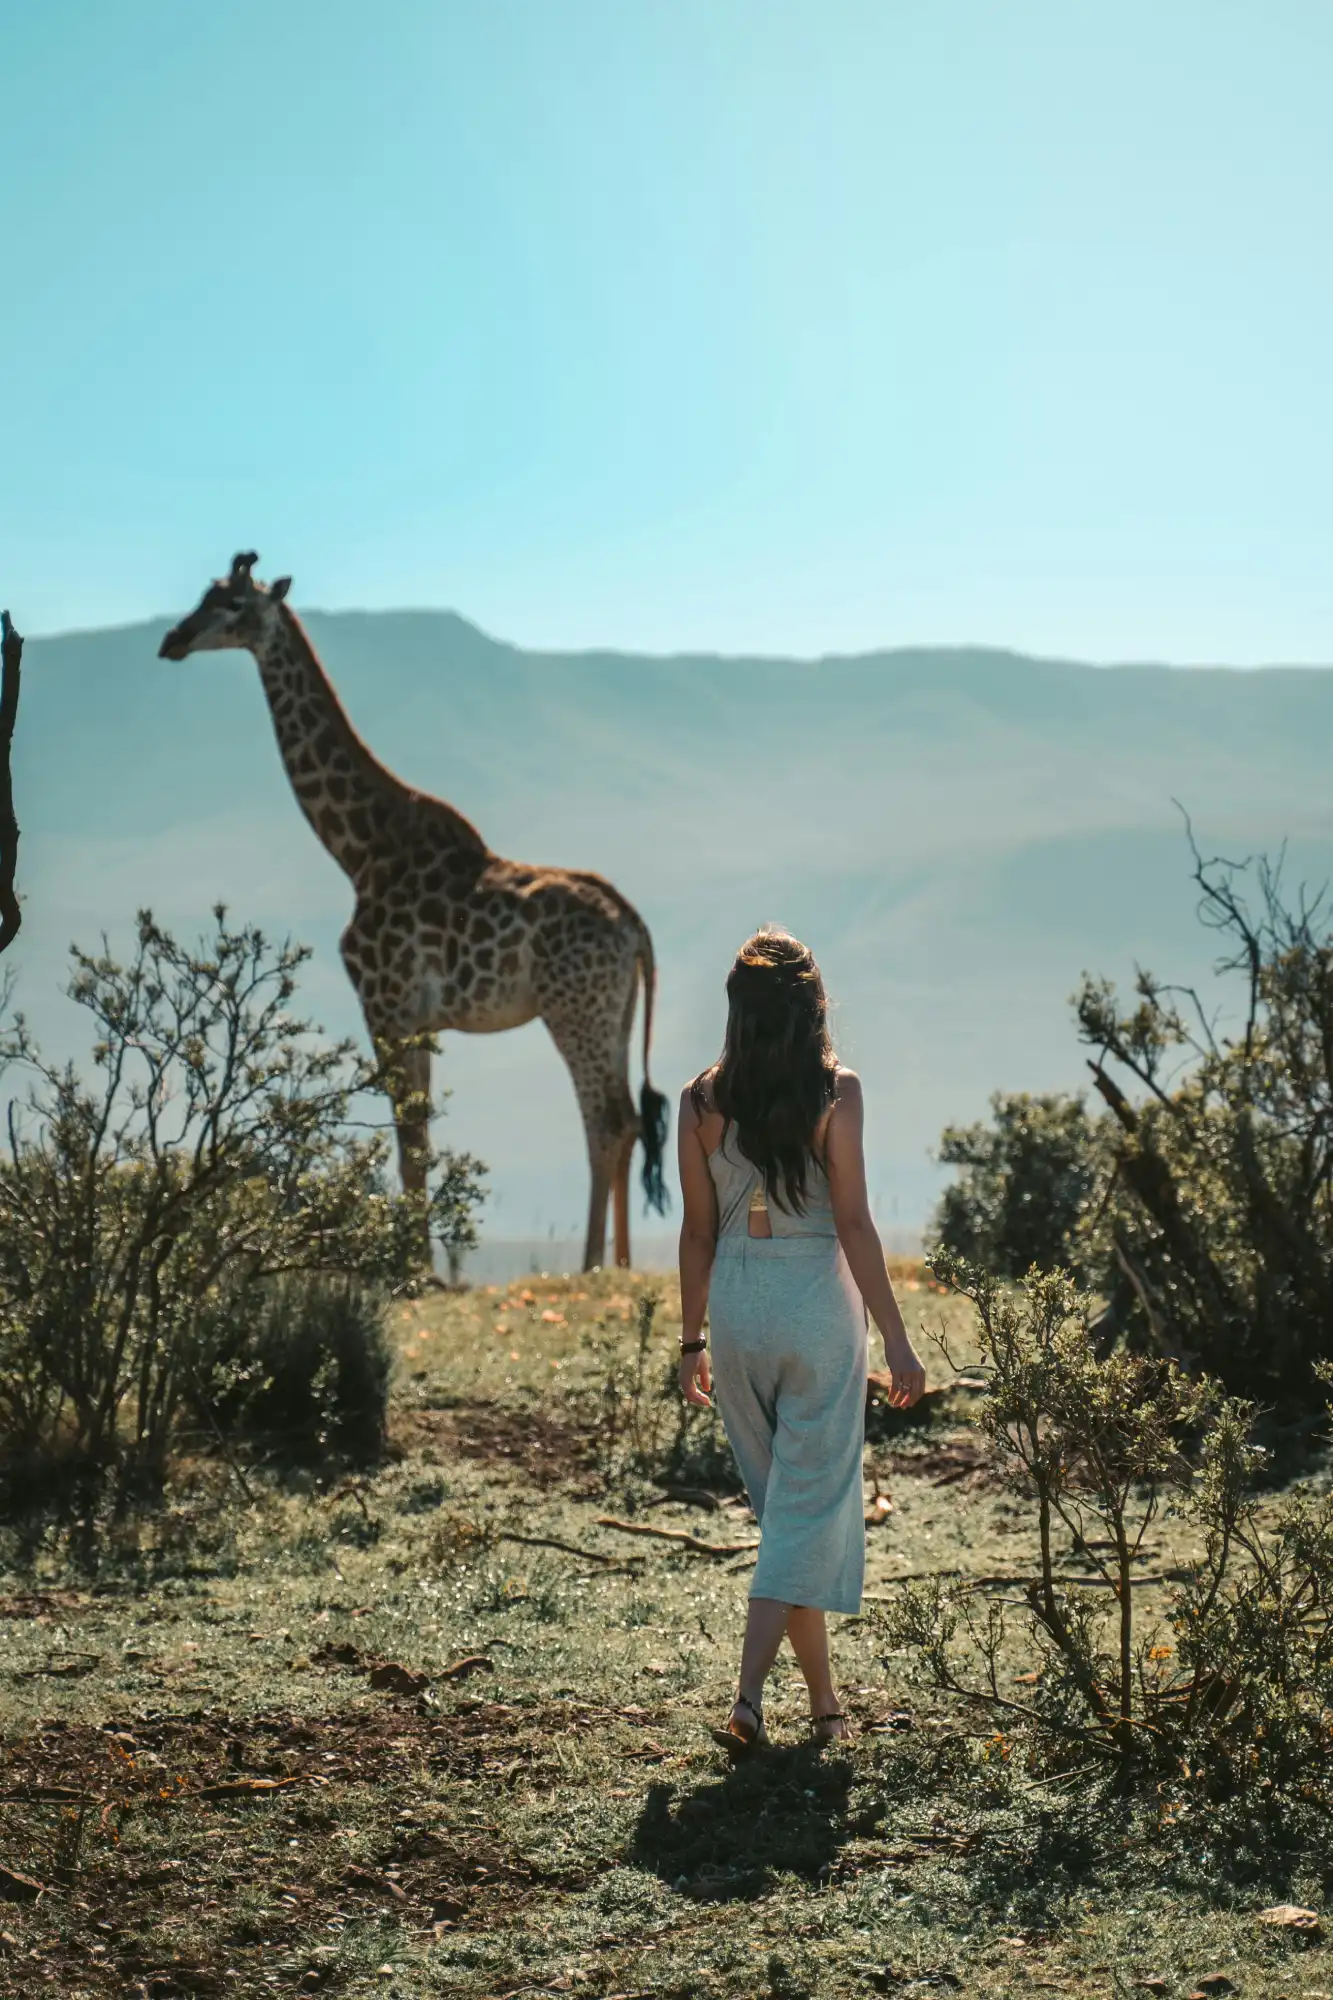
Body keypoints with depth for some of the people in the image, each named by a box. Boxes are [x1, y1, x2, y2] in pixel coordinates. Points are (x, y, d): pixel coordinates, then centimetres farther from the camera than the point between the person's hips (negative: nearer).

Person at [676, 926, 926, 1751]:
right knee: (811, 1504, 1)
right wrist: (897, 1340, -6)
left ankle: (823, 1698, 25)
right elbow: (853, 1225, -11)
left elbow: (699, 1229, 4)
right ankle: (750, 1696, -13)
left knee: (785, 1499, 17)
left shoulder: (703, 1100, 0)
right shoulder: (836, 1091, -9)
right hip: (817, 1298, -4)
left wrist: (693, 1340, 14)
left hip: (736, 1302, 4)